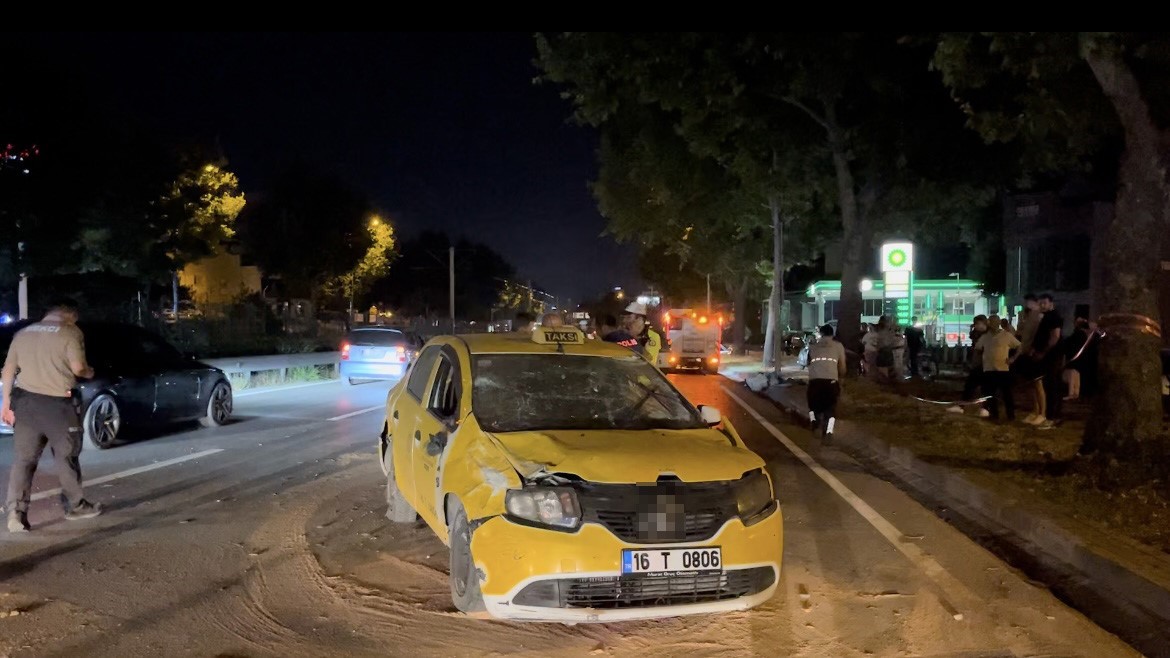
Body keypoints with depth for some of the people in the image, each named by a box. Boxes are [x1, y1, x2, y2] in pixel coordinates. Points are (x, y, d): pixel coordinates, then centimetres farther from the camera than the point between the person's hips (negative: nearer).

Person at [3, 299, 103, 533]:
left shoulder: (23, 333, 14)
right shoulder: (70, 332, -4)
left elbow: (9, 369, 12)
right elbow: (78, 367, -12)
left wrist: (6, 401, 14)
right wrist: (89, 373, 11)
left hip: (24, 400, 5)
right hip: (55, 402, -5)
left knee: (23, 458, 6)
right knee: (66, 456, 10)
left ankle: (16, 513, -2)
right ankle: (75, 505, 21)